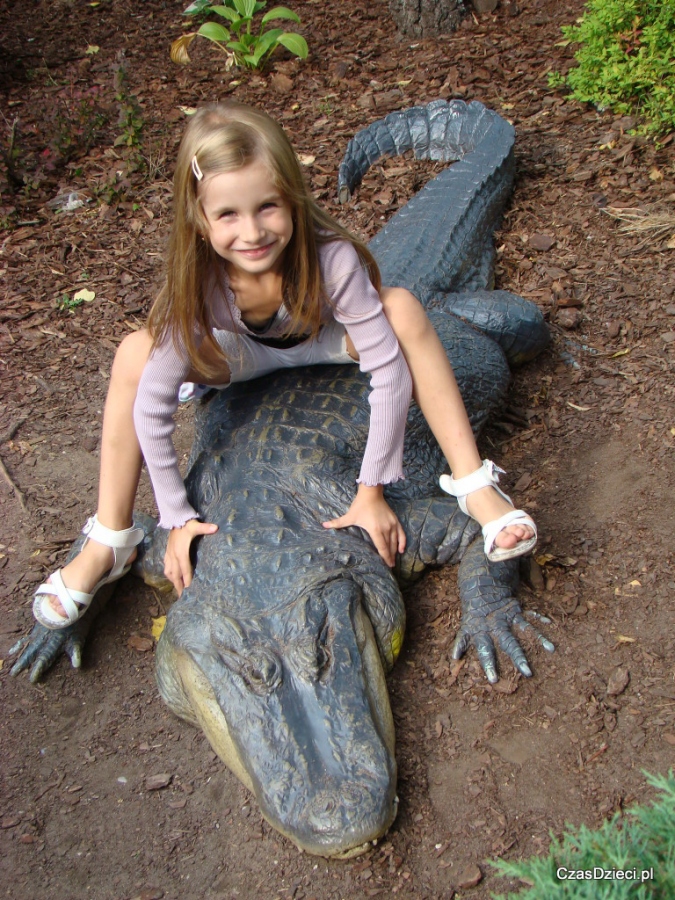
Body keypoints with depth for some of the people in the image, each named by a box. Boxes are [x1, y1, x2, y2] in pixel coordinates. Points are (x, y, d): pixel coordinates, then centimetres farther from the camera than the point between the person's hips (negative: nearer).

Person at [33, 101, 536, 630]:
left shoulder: (331, 258, -38)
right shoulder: (198, 281, -32)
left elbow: (390, 368, -35)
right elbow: (151, 405, -27)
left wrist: (372, 491, -33)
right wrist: (178, 518, -25)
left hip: (327, 340, -1)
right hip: (248, 352, 1)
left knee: (403, 309, -34)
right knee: (134, 355, -24)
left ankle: (474, 485, -25)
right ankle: (111, 541, -13)